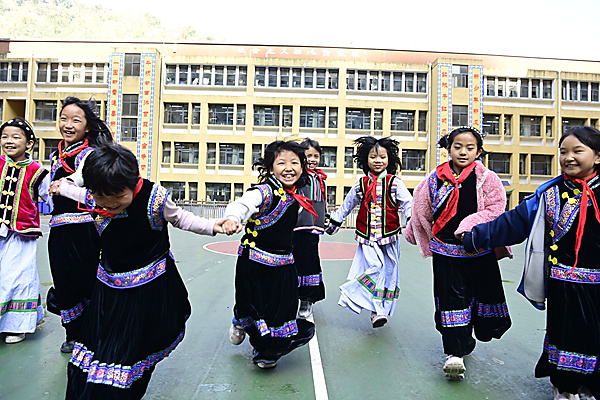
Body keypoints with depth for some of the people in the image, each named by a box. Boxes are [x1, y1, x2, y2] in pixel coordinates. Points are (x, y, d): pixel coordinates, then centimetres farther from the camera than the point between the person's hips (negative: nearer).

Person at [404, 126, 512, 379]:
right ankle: (456, 352, 8)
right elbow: (422, 210, 13)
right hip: (446, 250, 0)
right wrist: (412, 233, 23)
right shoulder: (436, 179, 2)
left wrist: (470, 225, -22)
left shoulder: (487, 179, -3)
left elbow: (496, 209, -10)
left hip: (480, 250, 1)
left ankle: (463, 341, 38)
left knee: (482, 294, 14)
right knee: (452, 298, -1)